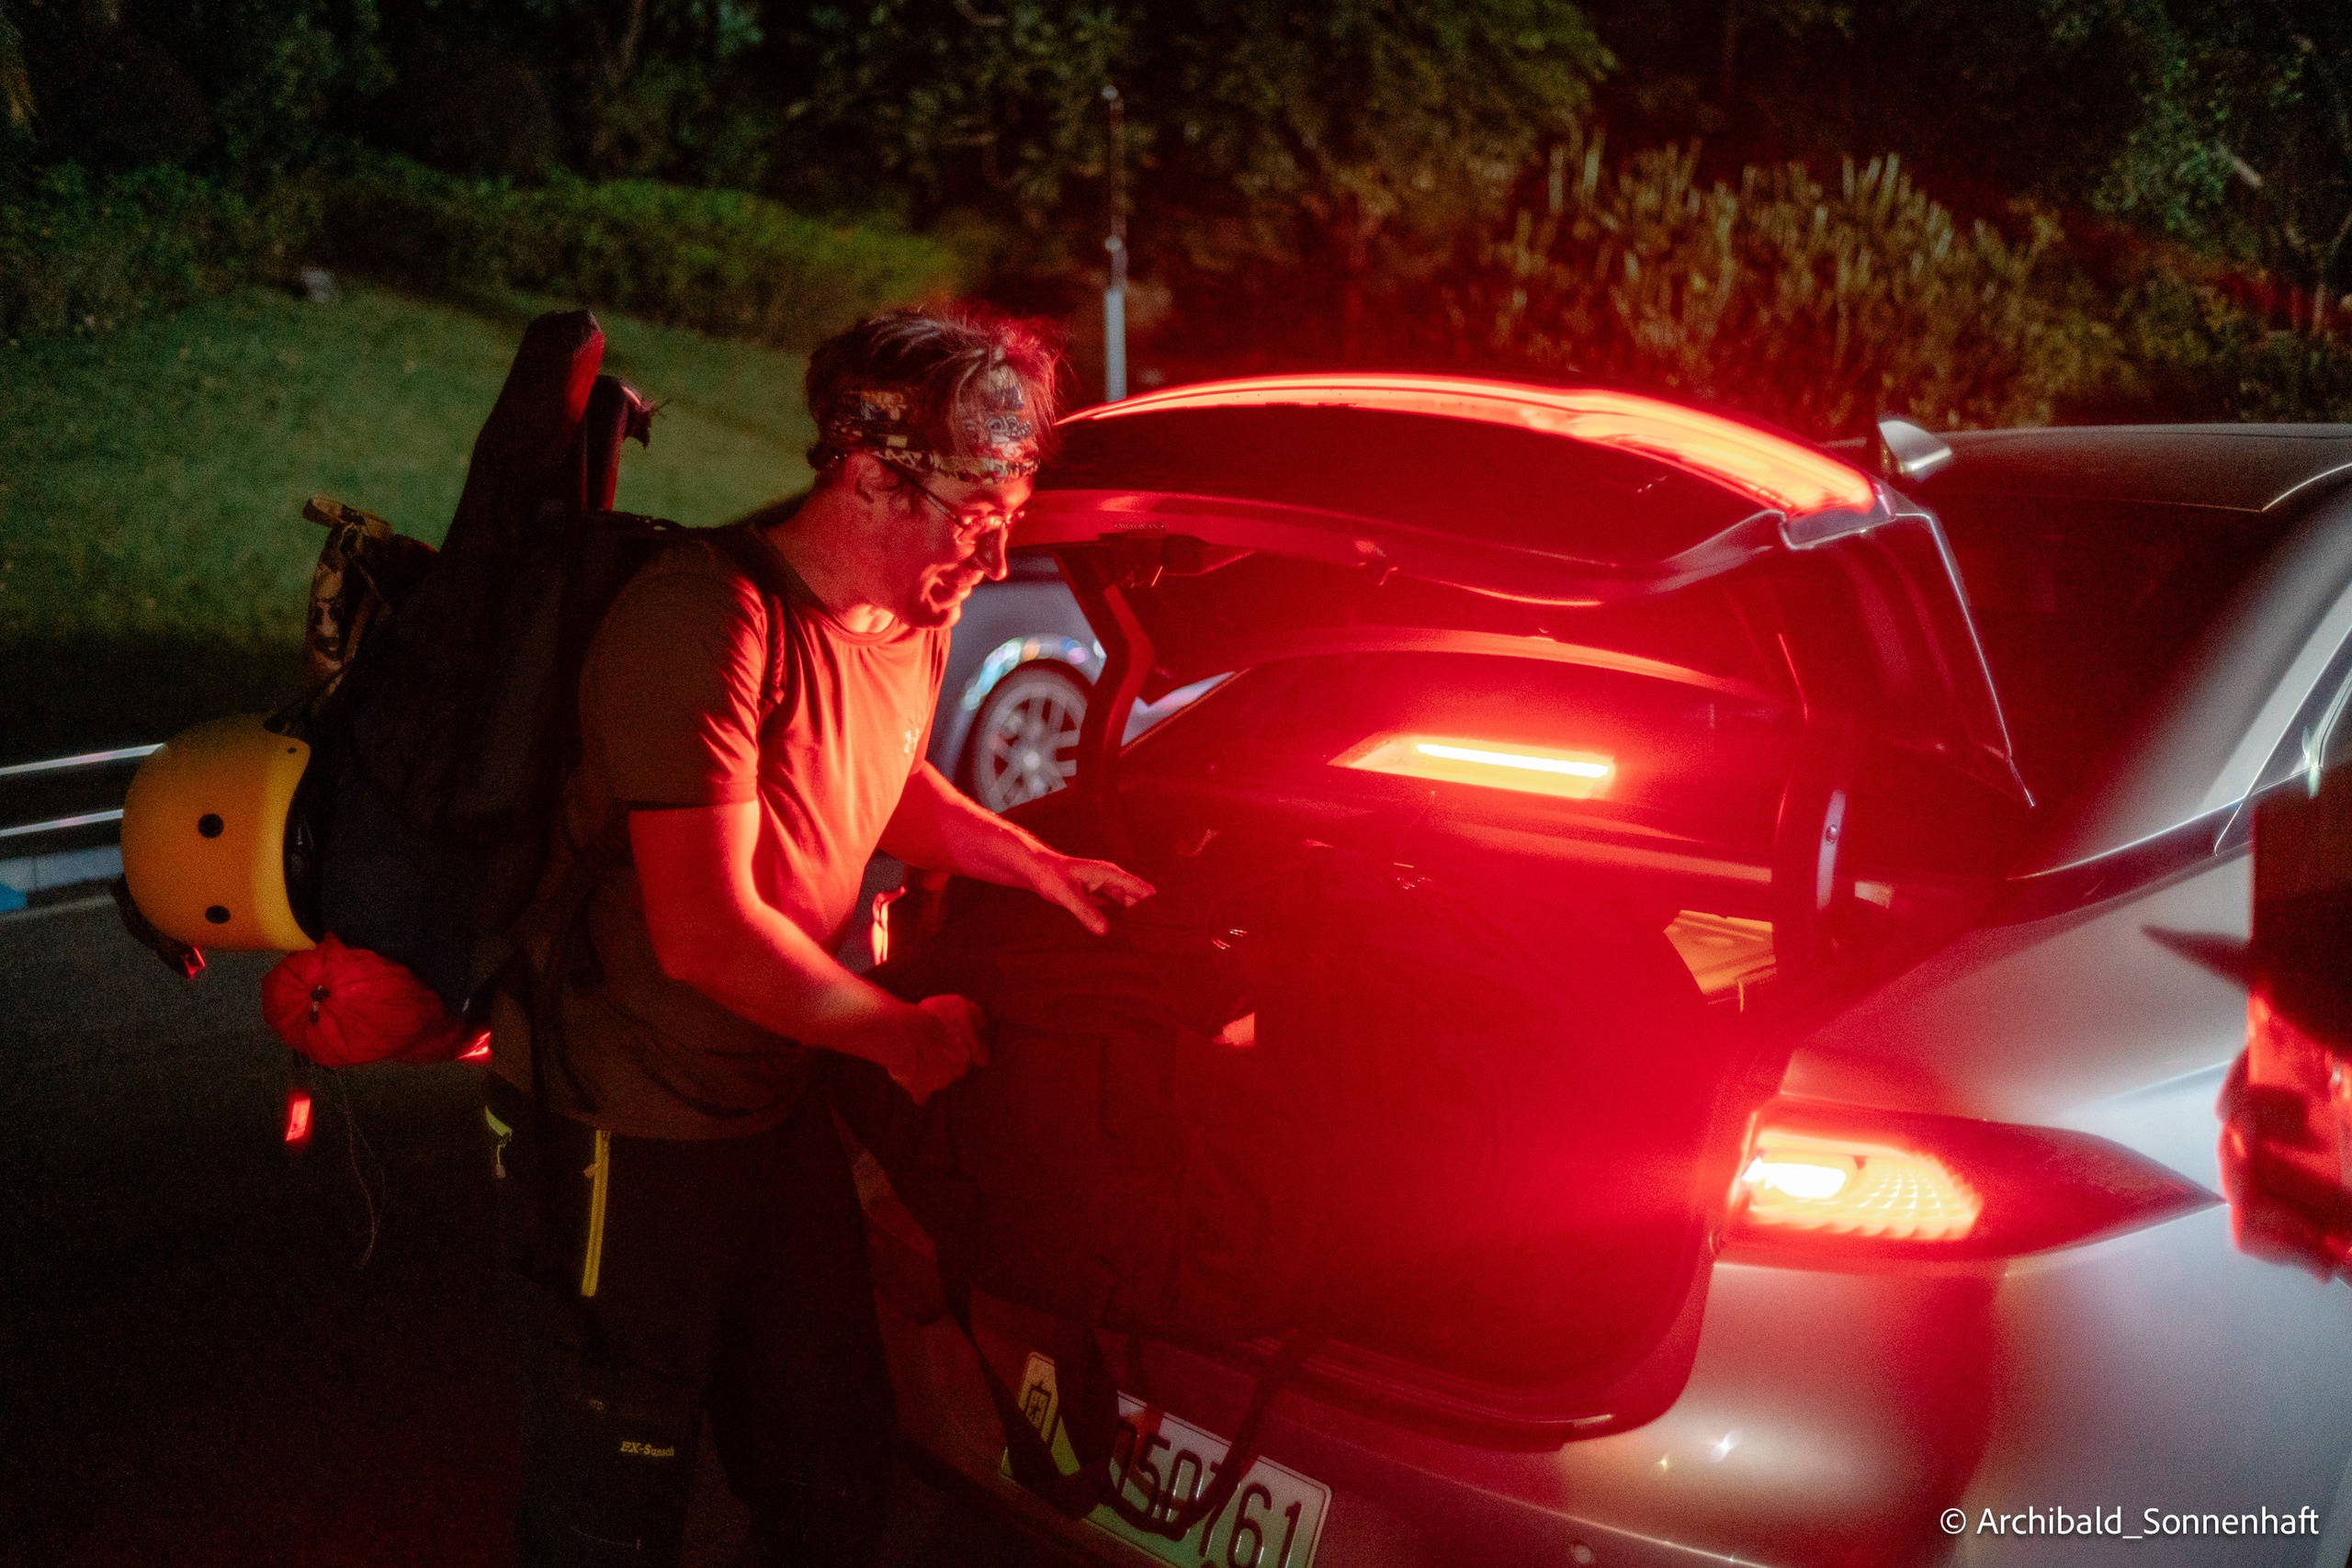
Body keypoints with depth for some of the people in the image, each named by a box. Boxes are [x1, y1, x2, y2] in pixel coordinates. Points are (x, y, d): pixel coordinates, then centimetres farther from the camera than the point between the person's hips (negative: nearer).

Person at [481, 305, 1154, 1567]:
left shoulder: (916, 612, 2)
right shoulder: (706, 622, -26)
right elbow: (708, 935, -27)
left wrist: (1042, 867, 8)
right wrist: (902, 1033, -14)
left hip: (772, 1105, 8)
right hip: (621, 1126, -8)